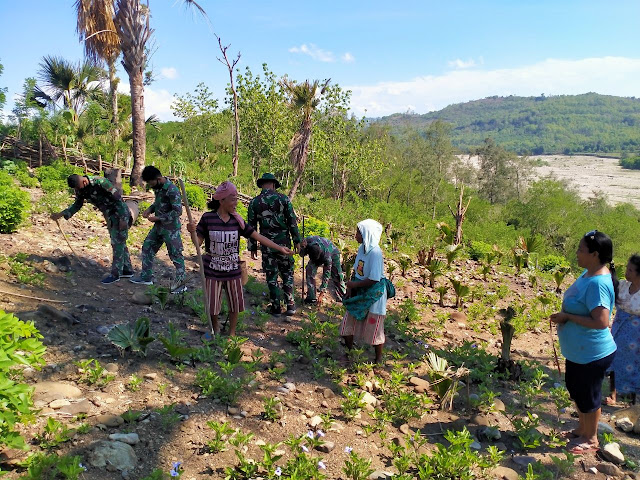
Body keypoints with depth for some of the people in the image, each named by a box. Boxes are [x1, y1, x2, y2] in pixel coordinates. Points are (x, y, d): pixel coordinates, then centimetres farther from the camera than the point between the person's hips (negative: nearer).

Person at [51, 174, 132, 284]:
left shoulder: (100, 182, -27)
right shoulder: (80, 190, -4)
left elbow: (118, 198, -24)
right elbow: (77, 204, 13)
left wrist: (122, 219, -24)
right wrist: (60, 214, 3)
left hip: (120, 214, -8)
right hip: (110, 216, 8)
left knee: (117, 243, -4)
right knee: (119, 243, 14)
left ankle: (115, 274, 3)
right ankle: (127, 270, 25)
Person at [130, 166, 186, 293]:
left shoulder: (172, 190, -22)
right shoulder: (158, 187, 5)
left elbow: (177, 211, -23)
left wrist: (158, 218, -20)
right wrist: (150, 209, 1)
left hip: (171, 228, -9)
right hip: (159, 226, 9)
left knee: (175, 255, 0)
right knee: (147, 247, 16)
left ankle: (181, 284, 11)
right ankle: (146, 277, 29)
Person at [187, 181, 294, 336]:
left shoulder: (237, 220, -3)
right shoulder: (207, 218, -8)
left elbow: (257, 236, -3)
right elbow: (198, 242, -4)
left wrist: (280, 248, -8)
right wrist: (192, 232, -26)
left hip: (233, 271, 2)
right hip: (213, 271, -2)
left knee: (235, 305, 12)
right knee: (213, 306, 9)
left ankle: (232, 333, 33)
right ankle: (215, 329, 37)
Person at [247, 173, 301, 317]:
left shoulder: (254, 202, 0)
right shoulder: (283, 198, -3)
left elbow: (251, 226, 2)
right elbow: (292, 221, -3)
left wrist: (252, 247, 9)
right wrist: (297, 240, 5)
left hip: (266, 244, 0)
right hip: (283, 242, 0)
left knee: (271, 276, 9)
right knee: (287, 273, 13)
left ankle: (276, 307, 12)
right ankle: (290, 305, 10)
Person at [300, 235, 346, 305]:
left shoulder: (327, 257, -44)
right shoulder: (308, 240, -37)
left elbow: (326, 275, -35)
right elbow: (301, 254, -16)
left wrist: (321, 294, -33)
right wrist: (303, 248, -42)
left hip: (333, 254, -3)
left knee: (337, 276, -2)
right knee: (310, 271, -16)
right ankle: (311, 297, -9)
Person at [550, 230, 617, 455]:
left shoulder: (598, 283, -29)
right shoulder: (588, 273, 1)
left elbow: (601, 322, -33)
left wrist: (568, 316, -24)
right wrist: (564, 315, -1)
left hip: (591, 354, -10)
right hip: (578, 350, 10)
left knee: (587, 396, 10)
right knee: (575, 389, 25)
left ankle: (591, 439, 32)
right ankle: (582, 429, 45)